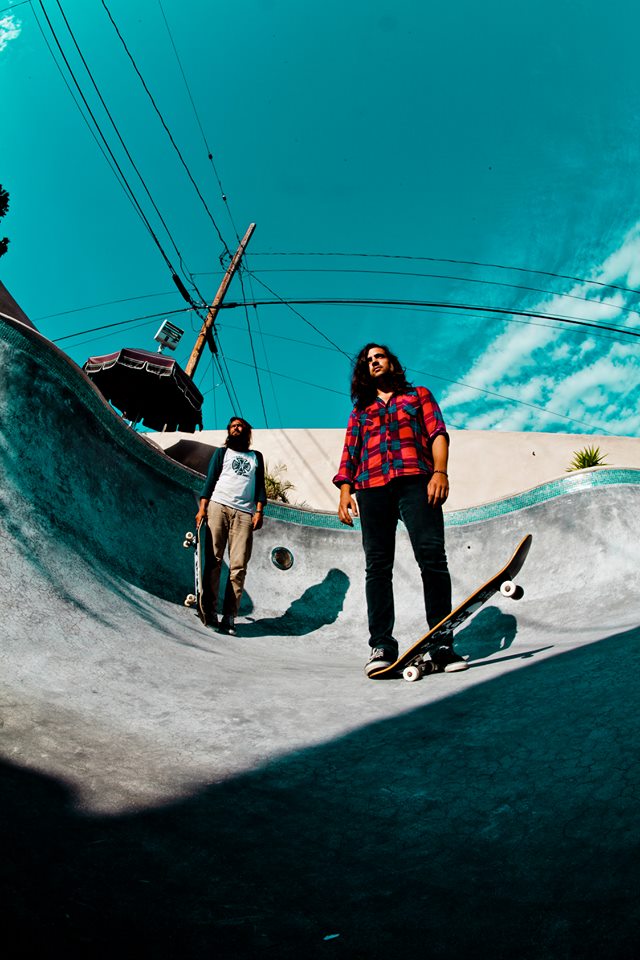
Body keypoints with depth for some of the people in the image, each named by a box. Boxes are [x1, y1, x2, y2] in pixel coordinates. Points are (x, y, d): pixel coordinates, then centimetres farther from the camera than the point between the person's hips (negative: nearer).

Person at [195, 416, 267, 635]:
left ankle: (229, 617, -11)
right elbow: (210, 480, 11)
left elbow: (260, 485, 17)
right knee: (214, 559, -10)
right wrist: (202, 508, -2)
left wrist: (259, 511, 2)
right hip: (218, 506, -1)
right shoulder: (222, 452, 20)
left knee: (238, 566, -9)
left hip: (244, 513, 1)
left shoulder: (256, 457, 25)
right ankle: (210, 611, -10)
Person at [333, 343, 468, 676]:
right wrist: (345, 490, 3)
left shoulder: (419, 395, 25)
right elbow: (349, 453, 21)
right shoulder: (360, 411, 31)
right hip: (371, 487, 3)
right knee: (377, 566, -7)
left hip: (415, 480, -2)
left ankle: (442, 644, -14)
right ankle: (382, 646, -8)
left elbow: (438, 433, 11)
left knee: (432, 557, -16)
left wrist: (440, 471, -7)